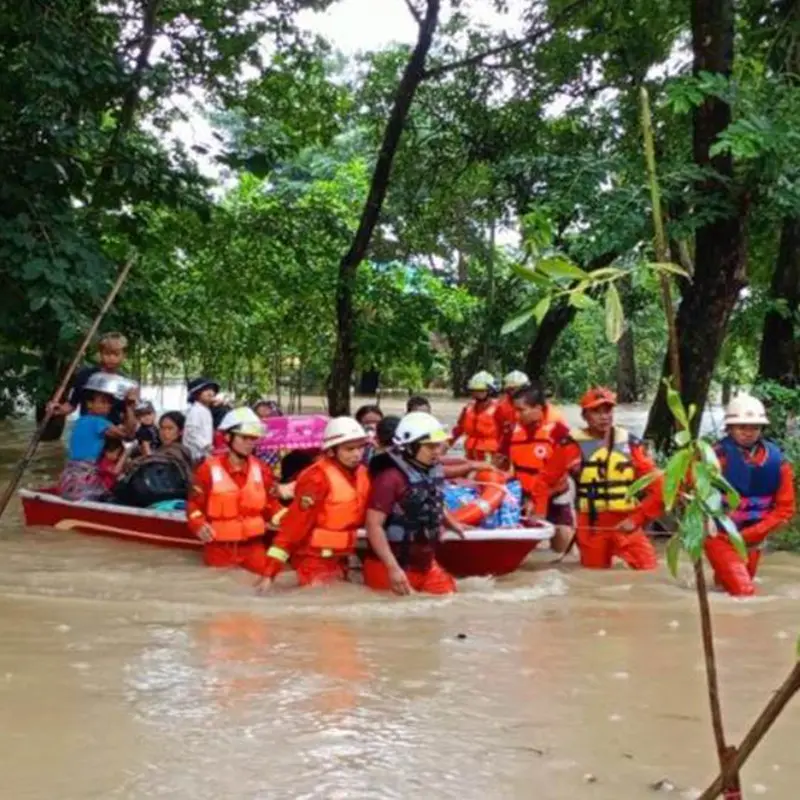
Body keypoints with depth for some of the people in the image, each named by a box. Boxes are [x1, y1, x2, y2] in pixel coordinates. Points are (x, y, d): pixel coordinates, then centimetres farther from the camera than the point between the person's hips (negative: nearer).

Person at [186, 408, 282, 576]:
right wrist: (199, 524, -22)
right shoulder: (209, 469, -7)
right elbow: (194, 503, -4)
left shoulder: (261, 470, 5)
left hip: (253, 545, 3)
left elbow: (269, 503, 12)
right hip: (219, 547, -3)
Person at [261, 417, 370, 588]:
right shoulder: (318, 478, -18)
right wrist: (270, 572, -24)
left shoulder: (361, 474, 3)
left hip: (340, 560, 7)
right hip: (315, 561, -7)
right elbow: (294, 524, -21)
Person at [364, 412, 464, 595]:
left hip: (426, 566, 8)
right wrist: (393, 568, -27)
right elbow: (374, 526, -24)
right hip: (392, 569, -8)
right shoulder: (391, 478, -22)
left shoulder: (435, 473, 4)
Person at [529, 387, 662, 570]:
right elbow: (544, 480, 2)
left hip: (626, 524, 1)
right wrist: (539, 513, -11)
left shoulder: (630, 443, 4)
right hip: (591, 526, -1)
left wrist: (637, 518, -8)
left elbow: (656, 485, 1)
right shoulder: (572, 445, -2)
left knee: (650, 571, -13)